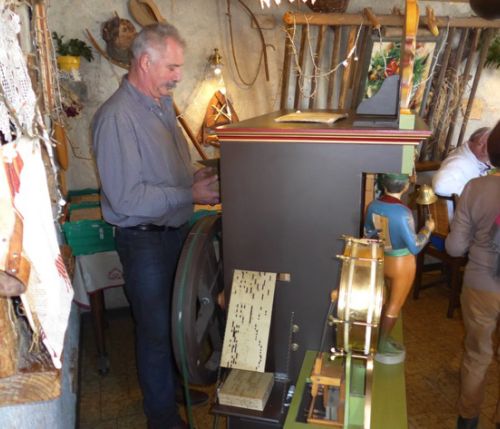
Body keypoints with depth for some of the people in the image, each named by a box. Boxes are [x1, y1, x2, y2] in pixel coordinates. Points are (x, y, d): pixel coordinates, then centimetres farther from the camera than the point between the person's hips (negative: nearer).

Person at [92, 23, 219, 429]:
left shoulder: (163, 103, 6)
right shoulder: (117, 117, -21)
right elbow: (126, 198, -25)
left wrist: (198, 174, 0)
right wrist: (190, 195, -22)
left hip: (176, 229, 8)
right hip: (145, 239, -8)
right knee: (157, 329, 8)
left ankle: (181, 381, 47)